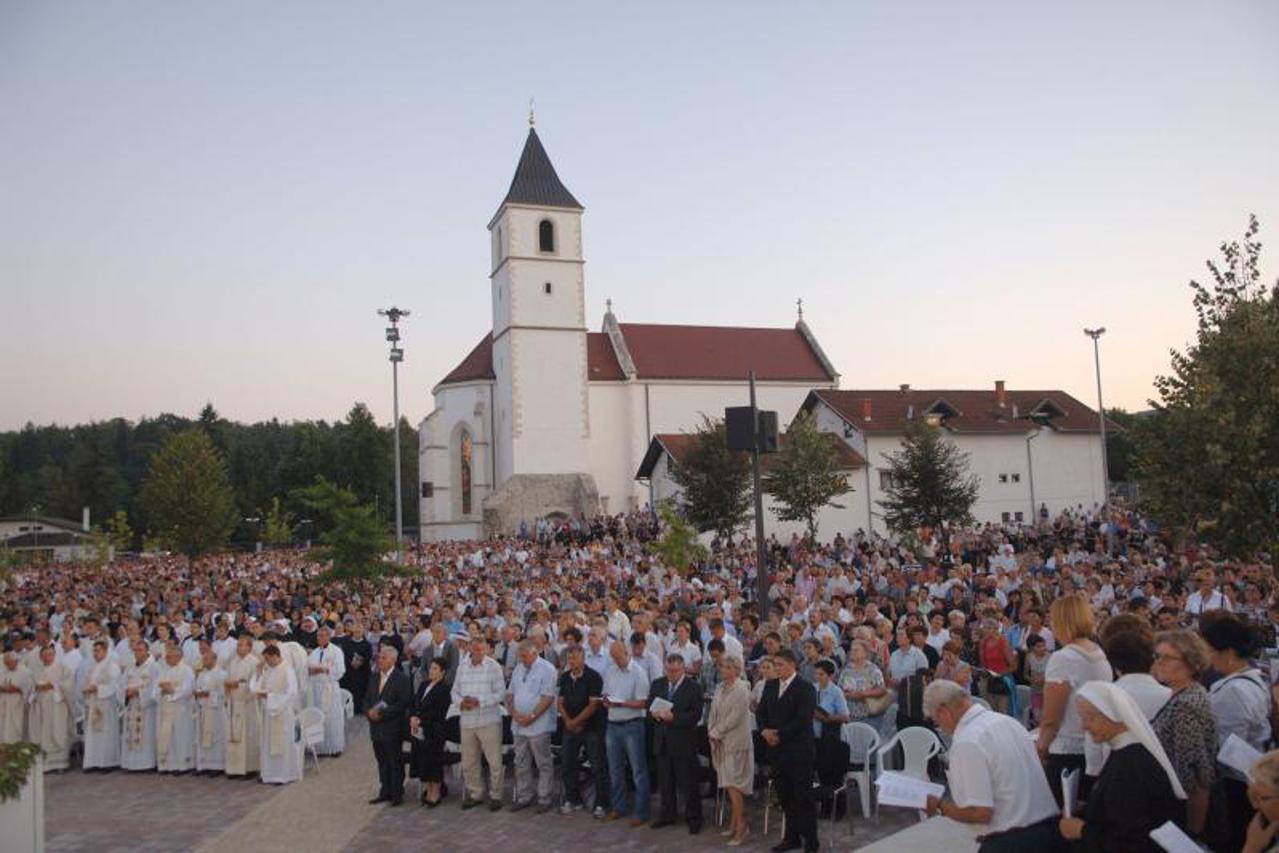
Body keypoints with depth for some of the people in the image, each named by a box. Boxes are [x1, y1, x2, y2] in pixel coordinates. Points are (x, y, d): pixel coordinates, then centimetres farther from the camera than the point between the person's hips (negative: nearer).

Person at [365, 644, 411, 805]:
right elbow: (367, 699, 15)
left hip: (393, 728, -6)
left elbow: (403, 704, -16)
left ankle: (397, 794, 13)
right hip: (376, 727, 6)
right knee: (382, 761, 14)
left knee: (395, 762, 3)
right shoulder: (374, 677, 11)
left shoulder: (402, 679, -10)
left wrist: (382, 713, -19)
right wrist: (369, 711, -6)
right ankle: (385, 792, 25)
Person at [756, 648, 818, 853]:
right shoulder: (770, 686, 11)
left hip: (799, 751, -6)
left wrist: (779, 735, -16)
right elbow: (761, 712, 12)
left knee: (803, 798, -1)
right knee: (785, 796, 13)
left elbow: (802, 719, -18)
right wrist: (764, 730, -7)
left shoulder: (805, 688, -11)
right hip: (777, 750, 6)